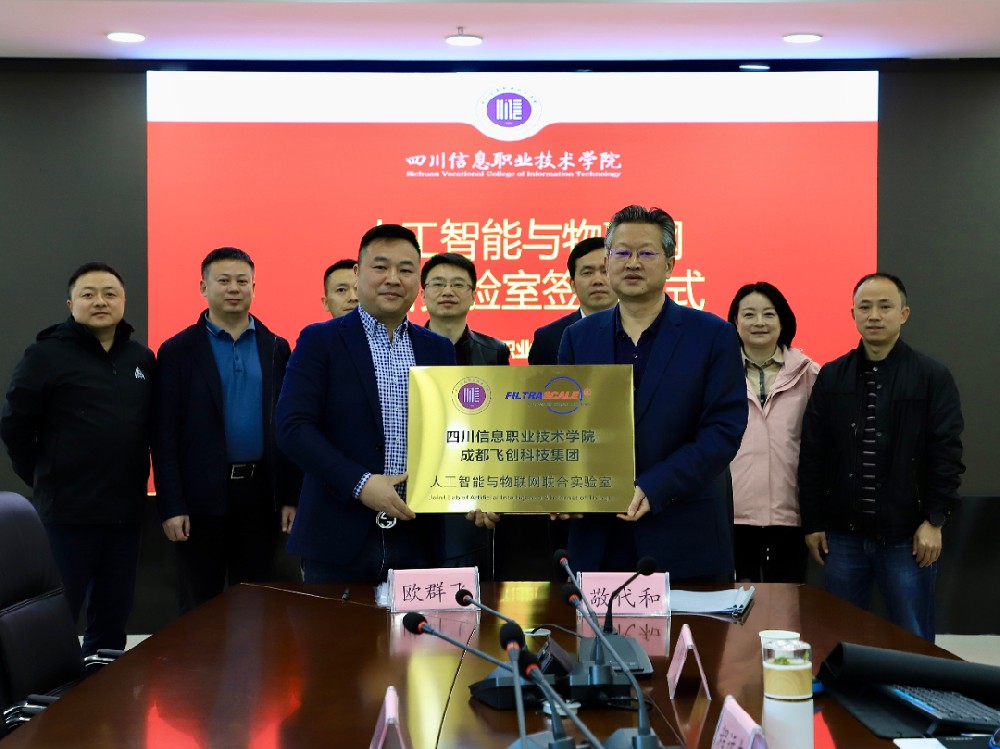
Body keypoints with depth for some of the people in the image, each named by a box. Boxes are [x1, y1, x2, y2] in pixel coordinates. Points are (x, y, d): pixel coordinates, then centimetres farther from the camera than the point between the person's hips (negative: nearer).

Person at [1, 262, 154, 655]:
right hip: (66, 512, -5)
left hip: (125, 510, 5)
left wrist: (134, 479, 10)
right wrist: (44, 478, 1)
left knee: (112, 620, 15)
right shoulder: (46, 354, -6)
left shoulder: (142, 358, 8)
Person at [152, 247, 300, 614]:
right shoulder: (178, 350, -1)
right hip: (203, 495, -2)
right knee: (199, 607, 7)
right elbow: (165, 434, -4)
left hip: (261, 493, 2)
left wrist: (291, 496, 2)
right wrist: (171, 505, -9)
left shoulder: (276, 348, 7)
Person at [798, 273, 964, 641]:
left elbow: (947, 454, -4)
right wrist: (812, 523, 3)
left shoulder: (933, 377, -2)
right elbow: (812, 455, 6)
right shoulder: (831, 377, 6)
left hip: (907, 537, -2)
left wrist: (934, 520, -9)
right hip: (843, 534, 3)